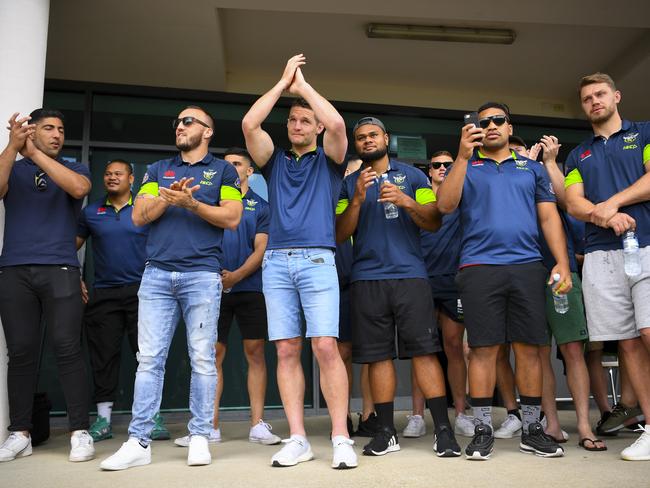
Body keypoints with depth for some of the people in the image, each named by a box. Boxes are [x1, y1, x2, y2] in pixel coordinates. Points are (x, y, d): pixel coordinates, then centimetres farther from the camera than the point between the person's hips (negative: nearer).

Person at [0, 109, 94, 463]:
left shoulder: (73, 169, 13)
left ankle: (80, 432, -4)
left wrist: (35, 153, -10)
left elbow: (79, 188, -11)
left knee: (67, 348, -8)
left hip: (60, 271, -1)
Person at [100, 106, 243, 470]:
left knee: (203, 359, 0)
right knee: (149, 358, 1)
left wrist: (190, 202, -12)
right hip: (157, 274, 3)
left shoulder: (222, 170, 11)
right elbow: (139, 216, 9)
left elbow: (232, 218, -2)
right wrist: (167, 198, -9)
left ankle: (200, 437, 9)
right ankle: (139, 442, 7)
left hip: (203, 275, -3)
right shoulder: (158, 170, 20)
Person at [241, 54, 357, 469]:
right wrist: (284, 82, 9)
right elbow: (249, 124, 4)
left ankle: (341, 439, -3)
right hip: (276, 261, 3)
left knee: (326, 346, -11)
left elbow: (337, 124, -7)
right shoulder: (275, 161, 20)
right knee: (287, 351, 0)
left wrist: (303, 85, 6)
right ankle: (298, 439, 6)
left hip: (317, 260, -3)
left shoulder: (328, 160, 13)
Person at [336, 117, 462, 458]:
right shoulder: (349, 184, 15)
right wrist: (358, 199, -8)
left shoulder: (412, 176, 12)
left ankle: (443, 429, 0)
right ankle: (386, 432, 10)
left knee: (424, 350, -6)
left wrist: (406, 201, -11)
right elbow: (340, 235, 6)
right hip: (366, 279, 1)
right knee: (378, 355, 2)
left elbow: (434, 223, 6)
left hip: (410, 275, -1)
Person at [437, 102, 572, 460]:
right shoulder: (466, 166, 13)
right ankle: (483, 430, 7)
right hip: (479, 267, -2)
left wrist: (562, 263, 2)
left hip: (528, 266, 2)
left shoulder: (532, 168, 19)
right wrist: (463, 156, -11)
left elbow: (549, 216, 13)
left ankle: (531, 429, 16)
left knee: (529, 348, 4)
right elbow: (445, 205, -4)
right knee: (483, 349, -2)